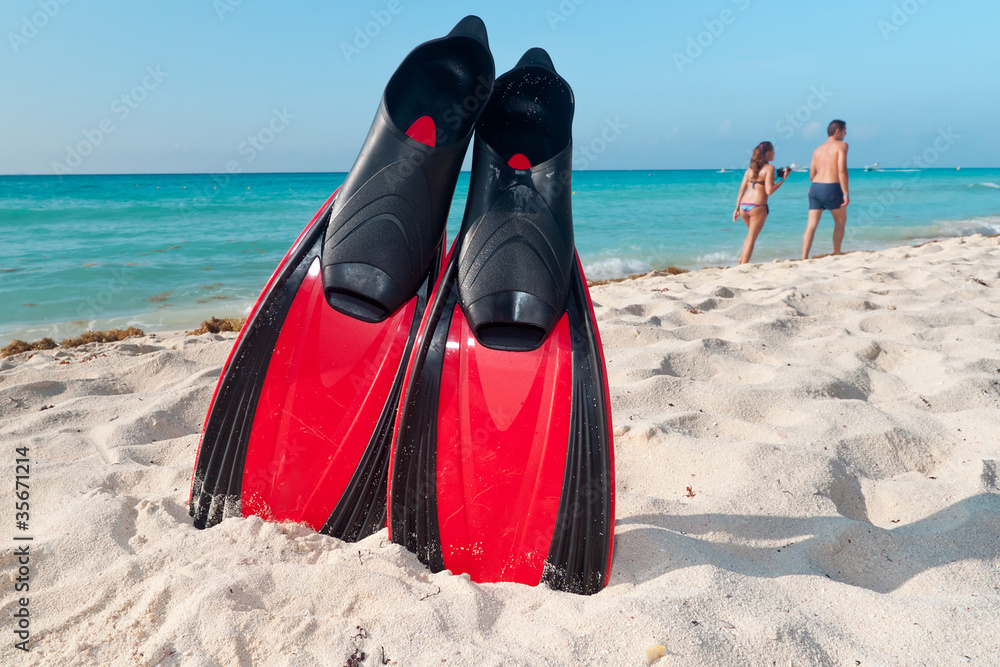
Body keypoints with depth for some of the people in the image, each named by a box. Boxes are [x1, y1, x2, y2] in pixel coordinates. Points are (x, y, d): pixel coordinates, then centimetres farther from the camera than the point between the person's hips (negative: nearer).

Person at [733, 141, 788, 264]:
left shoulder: (750, 168, 13)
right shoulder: (769, 167, -5)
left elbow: (741, 190, 11)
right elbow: (769, 191, -13)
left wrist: (737, 209, 15)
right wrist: (783, 179, -4)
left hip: (743, 205, 6)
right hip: (757, 207, -6)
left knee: (751, 234, 26)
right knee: (751, 238, 1)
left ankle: (741, 260, 21)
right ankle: (743, 266, -1)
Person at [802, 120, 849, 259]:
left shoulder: (818, 149, 18)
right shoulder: (841, 145, -2)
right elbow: (842, 170, -13)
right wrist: (846, 193, -13)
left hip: (815, 187, 5)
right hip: (832, 188, -5)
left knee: (811, 224, 1)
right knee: (841, 221, 15)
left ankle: (804, 257, -7)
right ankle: (836, 254, 18)